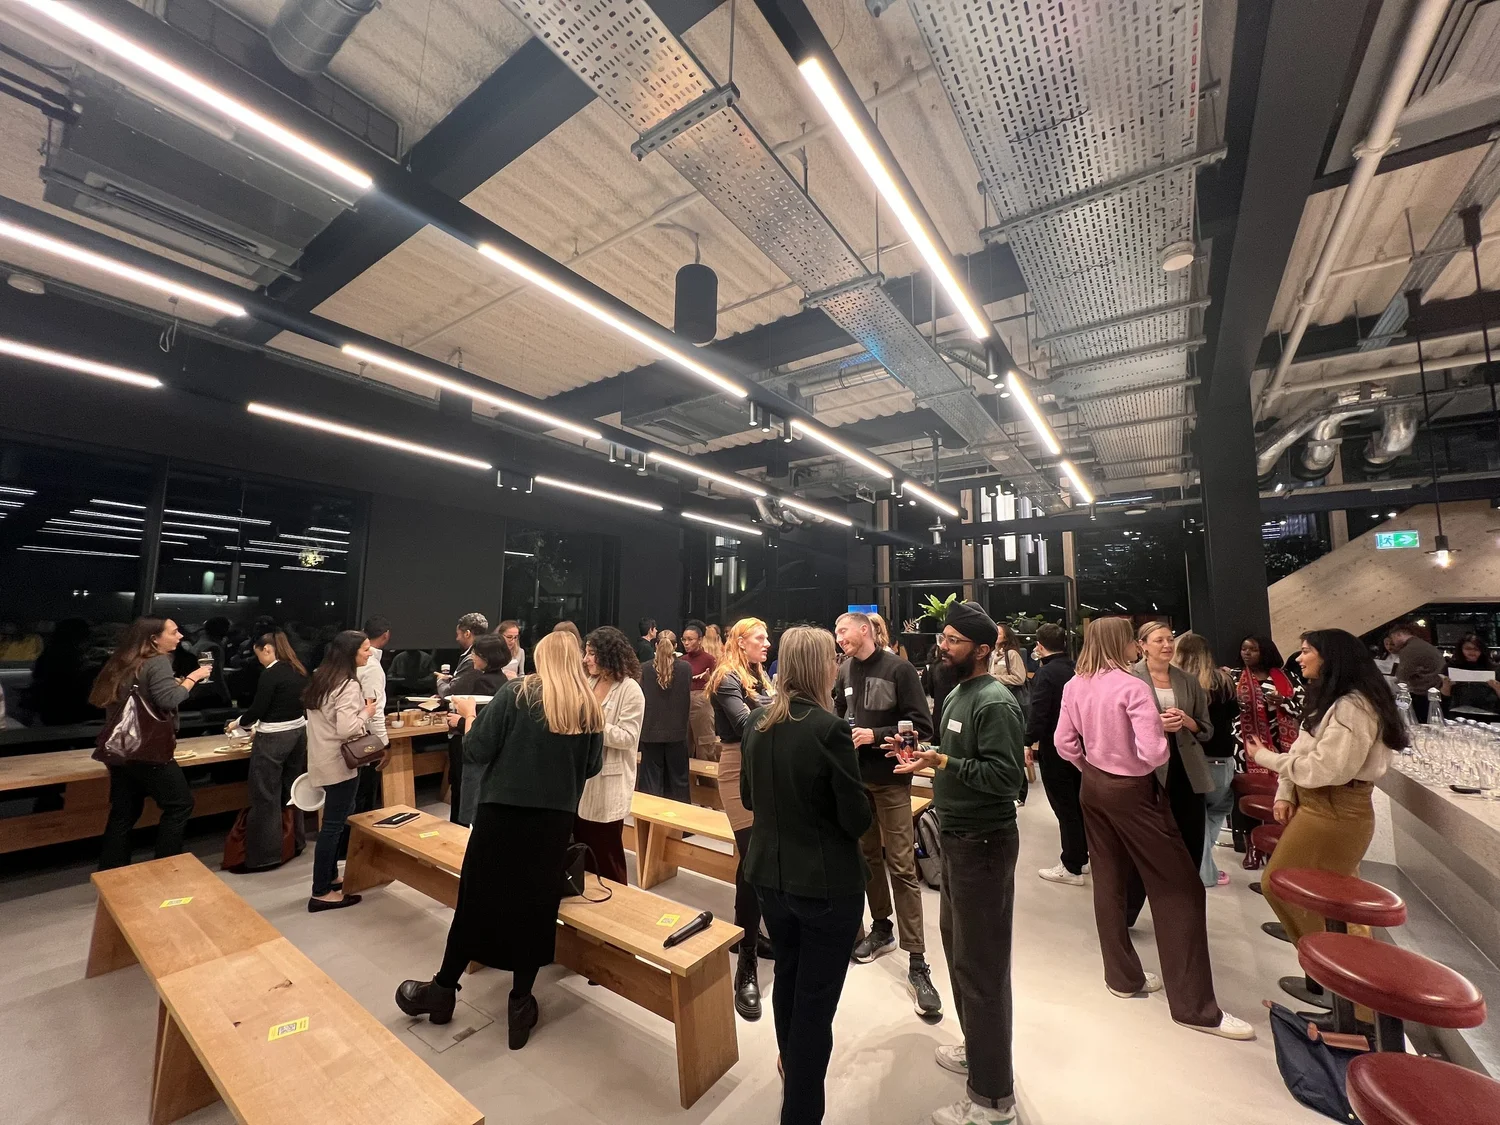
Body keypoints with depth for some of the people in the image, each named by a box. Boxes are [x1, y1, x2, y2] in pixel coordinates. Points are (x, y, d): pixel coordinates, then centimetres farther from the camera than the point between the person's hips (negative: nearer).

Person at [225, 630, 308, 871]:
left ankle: (264, 856, 9)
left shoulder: (270, 674, -16)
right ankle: (295, 844, 27)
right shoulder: (300, 671, 6)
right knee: (291, 791, 17)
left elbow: (258, 709, -13)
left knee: (265, 797, 2)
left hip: (273, 740, -8)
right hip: (298, 733, 8)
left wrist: (237, 724, 7)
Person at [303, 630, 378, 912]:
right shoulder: (348, 685, -22)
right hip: (338, 762, -10)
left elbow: (330, 717, 16)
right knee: (334, 824, 0)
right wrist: (366, 713, -13)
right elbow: (346, 729, -29)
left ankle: (330, 877, 30)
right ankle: (321, 894, 10)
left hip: (323, 759, 10)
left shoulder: (322, 678, 8)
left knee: (337, 820, 20)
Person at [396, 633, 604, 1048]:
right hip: (554, 820, 2)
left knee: (476, 899, 16)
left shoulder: (516, 693, -9)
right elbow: (593, 766, 9)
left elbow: (475, 752, -9)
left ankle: (443, 990, 36)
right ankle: (520, 1005, 27)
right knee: (536, 907, 15)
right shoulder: (590, 709, -1)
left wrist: (470, 713, 8)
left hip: (503, 813, -2)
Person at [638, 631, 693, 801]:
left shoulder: (646, 669, -5)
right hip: (677, 731, 0)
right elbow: (690, 701, 4)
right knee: (677, 780, 11)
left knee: (651, 779, 9)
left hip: (651, 731, 0)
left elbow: (641, 699, 5)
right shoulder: (686, 668, -6)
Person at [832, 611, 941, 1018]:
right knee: (868, 855, 18)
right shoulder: (845, 671, 2)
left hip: (890, 779, -5)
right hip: (854, 776, 5)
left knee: (901, 867, -2)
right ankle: (881, 928, 37)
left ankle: (917, 964, 9)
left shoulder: (898, 669, -13)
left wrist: (875, 735, -21)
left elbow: (921, 727, -14)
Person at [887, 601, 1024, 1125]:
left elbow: (1006, 775, -26)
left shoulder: (995, 703, -20)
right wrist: (922, 753, 2)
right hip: (957, 836, 10)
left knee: (981, 963, 4)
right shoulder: (957, 694, 9)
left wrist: (941, 762, -28)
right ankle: (978, 1048, 44)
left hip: (984, 842, -10)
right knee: (956, 943, 23)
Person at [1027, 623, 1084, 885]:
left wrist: (1029, 743, -12)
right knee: (1077, 802, 18)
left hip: (1054, 748, -8)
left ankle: (1071, 867, 9)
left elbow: (1038, 712, -22)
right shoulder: (1075, 669, 4)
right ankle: (1081, 856, 31)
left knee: (1064, 806, 0)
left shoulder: (1046, 673, -19)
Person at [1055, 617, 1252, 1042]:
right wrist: (1164, 737, -3)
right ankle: (1193, 1004, 15)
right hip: (1133, 792, -6)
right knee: (1179, 888, 7)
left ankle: (1122, 976, 31)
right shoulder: (1133, 688, -21)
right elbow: (1153, 753, -24)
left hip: (1093, 789, 7)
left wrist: (1092, 767, 16)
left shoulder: (1074, 687, -1)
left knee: (1109, 881, 17)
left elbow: (1065, 743, 3)